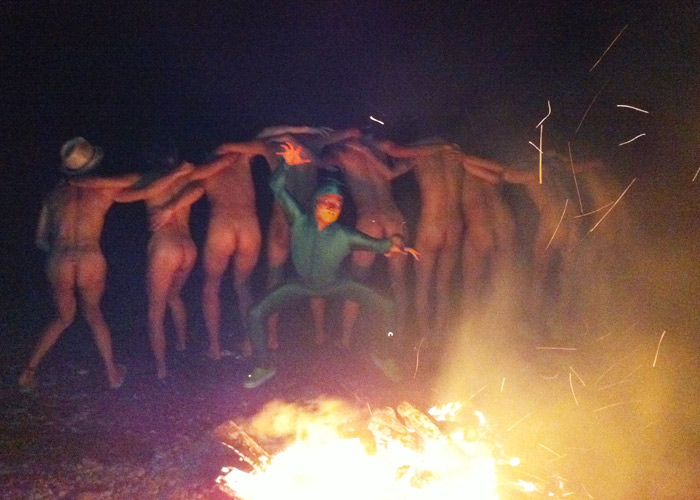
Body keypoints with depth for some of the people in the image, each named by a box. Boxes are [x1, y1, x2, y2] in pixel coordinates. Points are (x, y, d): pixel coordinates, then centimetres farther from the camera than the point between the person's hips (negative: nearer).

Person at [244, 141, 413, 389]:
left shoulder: (345, 236, -22)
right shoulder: (300, 223, -20)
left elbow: (377, 244, -14)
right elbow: (277, 187, -25)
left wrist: (393, 244, -29)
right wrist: (287, 165, -37)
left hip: (335, 285, 0)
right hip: (300, 285, 0)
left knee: (385, 307, -11)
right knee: (256, 315, -15)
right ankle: (263, 366, 6)